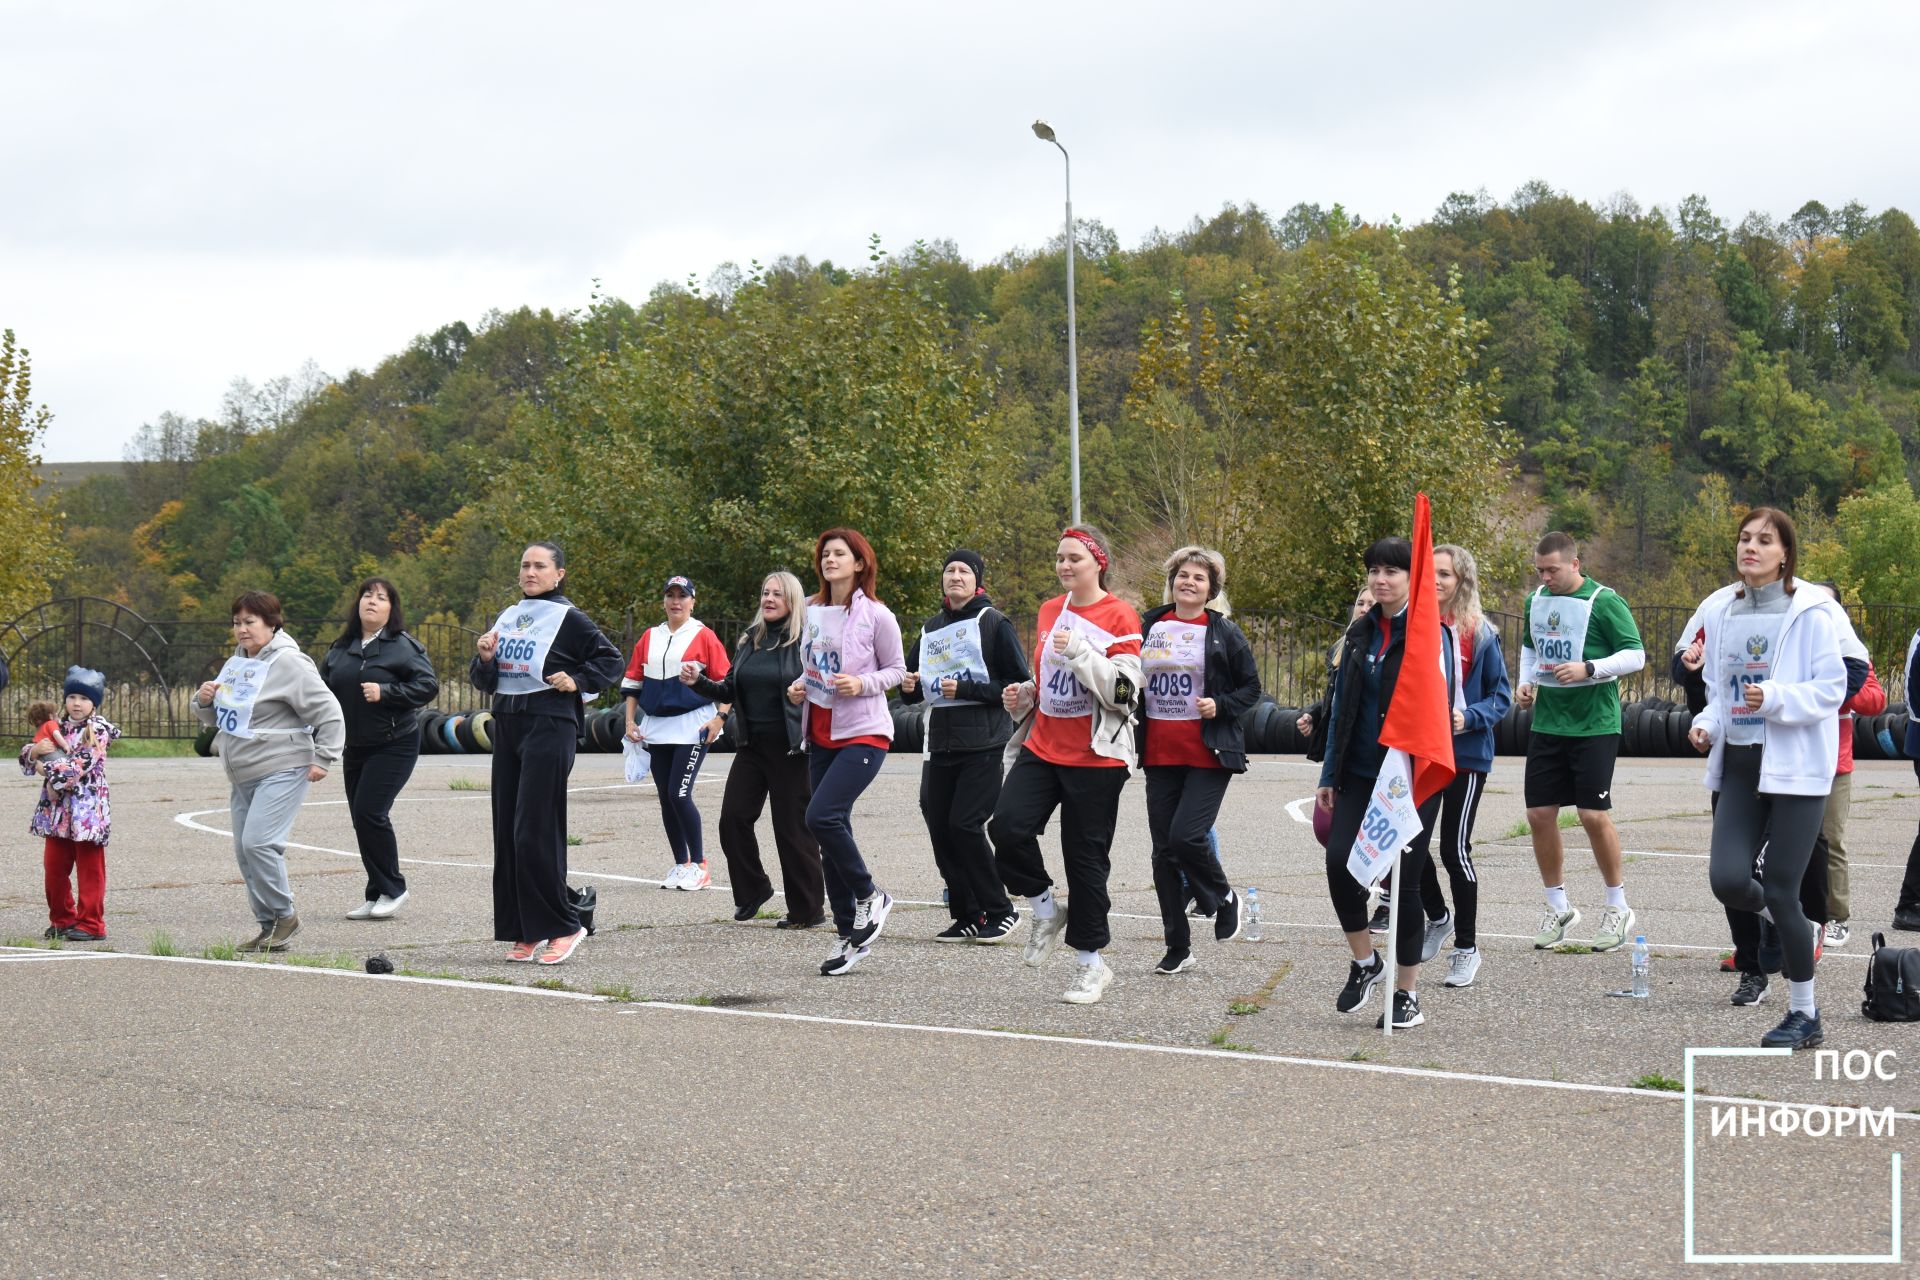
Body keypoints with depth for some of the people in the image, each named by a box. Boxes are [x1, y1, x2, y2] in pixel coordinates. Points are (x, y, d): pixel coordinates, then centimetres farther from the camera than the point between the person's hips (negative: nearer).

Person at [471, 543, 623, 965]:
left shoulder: (568, 619, -4)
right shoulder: (506, 618, 16)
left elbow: (610, 660, -1)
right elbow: (483, 682, 19)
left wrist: (578, 681, -13)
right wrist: (484, 658, -1)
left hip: (549, 727, -7)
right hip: (506, 725, 7)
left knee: (535, 831, -11)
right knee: (507, 831, 6)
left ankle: (562, 926, -3)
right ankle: (526, 932, 11)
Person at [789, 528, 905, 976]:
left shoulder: (875, 615, -7)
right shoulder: (812, 613, 10)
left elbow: (897, 670, -1)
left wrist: (862, 683, -18)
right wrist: (799, 687, 3)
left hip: (863, 733, -7)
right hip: (821, 734, 7)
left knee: (822, 817, -23)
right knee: (830, 830, 6)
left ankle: (869, 896, -1)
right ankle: (849, 934, 14)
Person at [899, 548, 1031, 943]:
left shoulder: (993, 623, -4)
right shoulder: (931, 629, 16)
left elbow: (1019, 684, -9)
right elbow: (913, 686, 26)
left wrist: (966, 689, -16)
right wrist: (908, 686, 2)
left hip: (983, 745, -7)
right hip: (941, 744, 7)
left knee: (965, 825, -12)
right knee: (939, 827, 2)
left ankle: (1000, 911, 2)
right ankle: (967, 917, 12)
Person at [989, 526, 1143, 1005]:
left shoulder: (1120, 616, -7)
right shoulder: (1050, 611, 12)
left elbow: (1124, 692, -15)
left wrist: (1080, 651, -23)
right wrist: (1022, 696, 5)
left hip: (1094, 758, -5)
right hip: (1043, 748, 5)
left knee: (1086, 857, 1)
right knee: (1006, 826, -16)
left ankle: (1091, 962, 15)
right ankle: (1045, 909, 8)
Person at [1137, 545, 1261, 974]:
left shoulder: (1224, 634, 0)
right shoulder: (1149, 627, 9)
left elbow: (1252, 688, 4)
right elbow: (1132, 681, 19)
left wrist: (1220, 706, -14)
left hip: (1208, 754, -4)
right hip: (1160, 754, 4)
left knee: (1186, 836, -18)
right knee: (1164, 850, 4)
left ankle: (1224, 899, 13)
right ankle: (1177, 947, 13)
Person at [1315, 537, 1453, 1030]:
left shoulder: (1431, 634, -7)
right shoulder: (1360, 633, 11)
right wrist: (1330, 776, 13)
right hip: (1361, 773, 5)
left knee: (1402, 879, -1)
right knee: (1339, 861, -12)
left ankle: (1407, 994, 12)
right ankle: (1364, 962, 10)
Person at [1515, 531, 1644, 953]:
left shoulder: (1603, 601, -10)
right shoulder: (1536, 600, 9)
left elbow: (1636, 655, -10)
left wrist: (1587, 669, -21)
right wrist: (1526, 682, 6)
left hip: (1594, 724, -6)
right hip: (1546, 723, 6)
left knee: (1594, 814, -8)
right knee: (1539, 814, 2)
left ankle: (1618, 908, 9)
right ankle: (1558, 908, 17)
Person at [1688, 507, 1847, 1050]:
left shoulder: (1811, 612, -9)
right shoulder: (1721, 613, 9)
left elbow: (1832, 689, -10)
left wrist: (1776, 697, -25)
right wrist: (1708, 725, -1)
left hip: (1795, 766, -5)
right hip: (1739, 765, 5)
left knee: (1780, 892, -5)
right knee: (1728, 879, -10)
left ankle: (1804, 1015, 10)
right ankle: (1792, 927, 25)